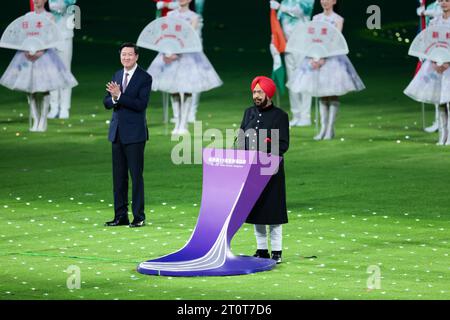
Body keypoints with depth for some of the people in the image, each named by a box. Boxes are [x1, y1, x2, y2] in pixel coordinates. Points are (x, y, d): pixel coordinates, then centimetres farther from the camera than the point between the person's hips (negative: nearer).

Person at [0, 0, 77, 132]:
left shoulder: (49, 17, 0)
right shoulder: (27, 16, 12)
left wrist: (41, 52, -20)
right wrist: (26, 51, -10)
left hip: (44, 54, -4)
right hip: (28, 54, 4)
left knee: (44, 89, -5)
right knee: (30, 89, 1)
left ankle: (43, 121, 1)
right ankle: (35, 120, 9)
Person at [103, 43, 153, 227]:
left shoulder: (144, 78, -7)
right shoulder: (117, 76, 13)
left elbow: (141, 104, -17)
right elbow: (107, 103, 10)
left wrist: (119, 95, -23)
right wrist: (113, 98, -13)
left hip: (134, 134, -6)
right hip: (117, 132, 6)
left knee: (136, 175, -4)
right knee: (119, 176, 7)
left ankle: (139, 217, 1)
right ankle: (120, 216, 12)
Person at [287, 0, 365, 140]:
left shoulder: (338, 19, -2)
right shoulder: (316, 19, 11)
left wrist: (324, 59, -20)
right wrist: (314, 58, -11)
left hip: (333, 58, -4)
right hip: (317, 57, 4)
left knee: (333, 95, -4)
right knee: (322, 95, 4)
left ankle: (330, 129, -3)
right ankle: (323, 128, 5)